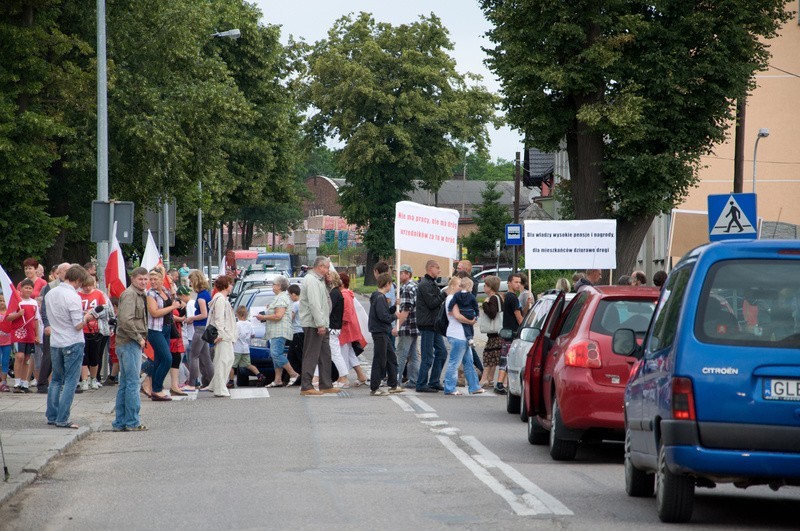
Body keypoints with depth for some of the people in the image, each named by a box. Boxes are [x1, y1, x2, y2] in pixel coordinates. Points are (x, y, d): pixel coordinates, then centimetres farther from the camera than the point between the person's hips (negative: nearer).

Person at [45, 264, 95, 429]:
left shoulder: (51, 294, 5)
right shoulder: (73, 297, -18)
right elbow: (78, 325, -19)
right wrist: (86, 318, 2)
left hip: (55, 343, 7)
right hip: (72, 344, -7)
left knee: (56, 380, 17)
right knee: (70, 381, 0)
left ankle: (51, 416, 18)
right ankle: (62, 419, -3)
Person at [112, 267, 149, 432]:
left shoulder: (139, 295, 19)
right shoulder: (129, 294, -13)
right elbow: (126, 320, -23)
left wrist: (141, 338, 11)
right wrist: (139, 338, -16)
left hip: (133, 344, 10)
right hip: (129, 344, -10)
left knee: (125, 384, 12)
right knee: (132, 383, -7)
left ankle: (120, 423, 16)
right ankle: (132, 422, -5)